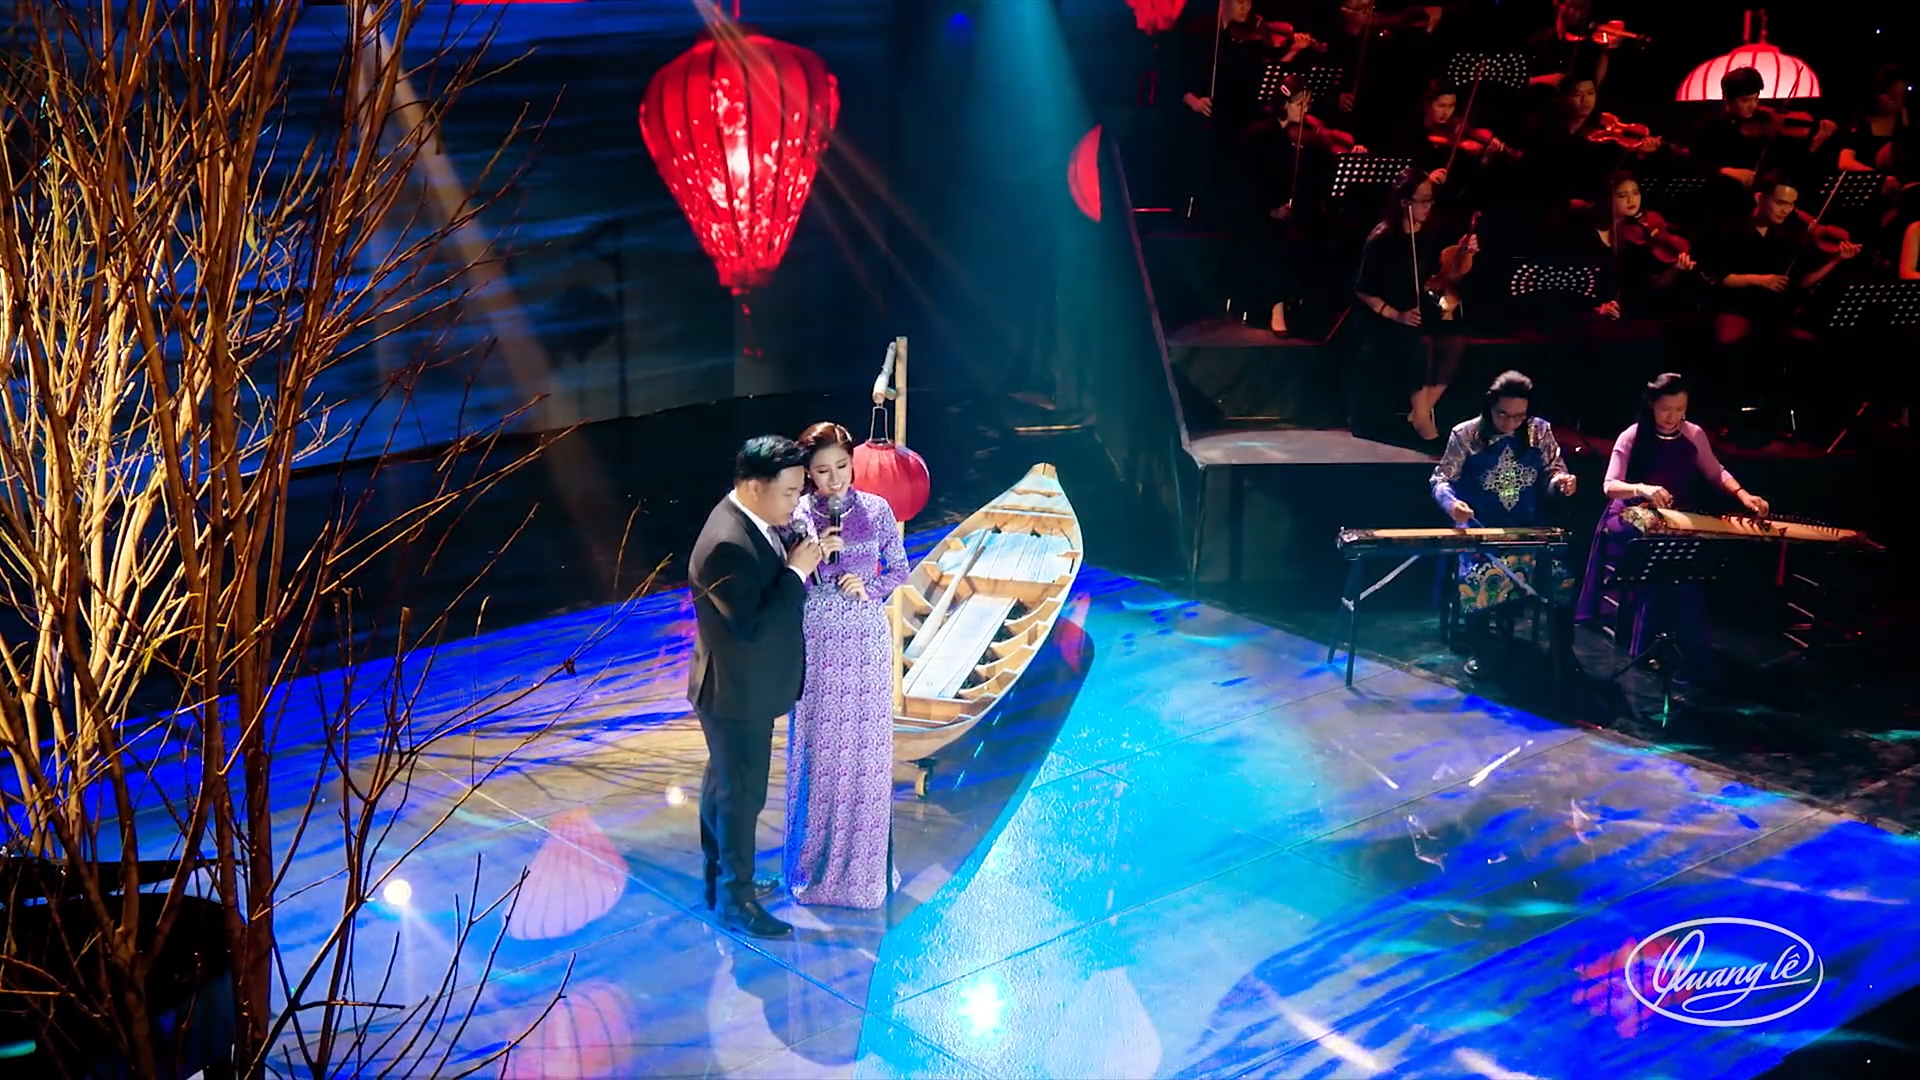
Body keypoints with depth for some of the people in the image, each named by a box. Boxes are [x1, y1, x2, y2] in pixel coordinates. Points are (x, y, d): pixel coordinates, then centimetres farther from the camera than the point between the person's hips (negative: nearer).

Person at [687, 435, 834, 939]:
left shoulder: (754, 522, 0)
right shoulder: (726, 545, -30)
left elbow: (770, 585, 12)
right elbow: (754, 624, -31)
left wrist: (808, 554, -4)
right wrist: (797, 571, -25)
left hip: (741, 689, 10)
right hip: (737, 694, -10)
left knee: (723, 784, 23)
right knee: (741, 796, 4)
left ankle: (719, 876, 40)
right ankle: (737, 901, 18)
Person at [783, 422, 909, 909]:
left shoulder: (877, 510, -2)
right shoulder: (795, 517, -3)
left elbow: (899, 569, 7)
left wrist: (869, 587, -11)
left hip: (866, 640, 1)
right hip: (815, 641, -1)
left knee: (866, 745, 5)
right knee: (817, 744, 4)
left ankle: (865, 857, 18)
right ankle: (817, 856, 18)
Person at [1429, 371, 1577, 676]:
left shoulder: (1540, 430, 4)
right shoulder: (1465, 434, -4)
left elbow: (1552, 472, 13)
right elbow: (1441, 480, -3)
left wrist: (1561, 481, -12)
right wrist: (1452, 502, -25)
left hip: (1531, 529, 3)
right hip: (1480, 530, -3)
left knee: (1562, 575, -20)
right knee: (1481, 575, -32)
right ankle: (1476, 651, -13)